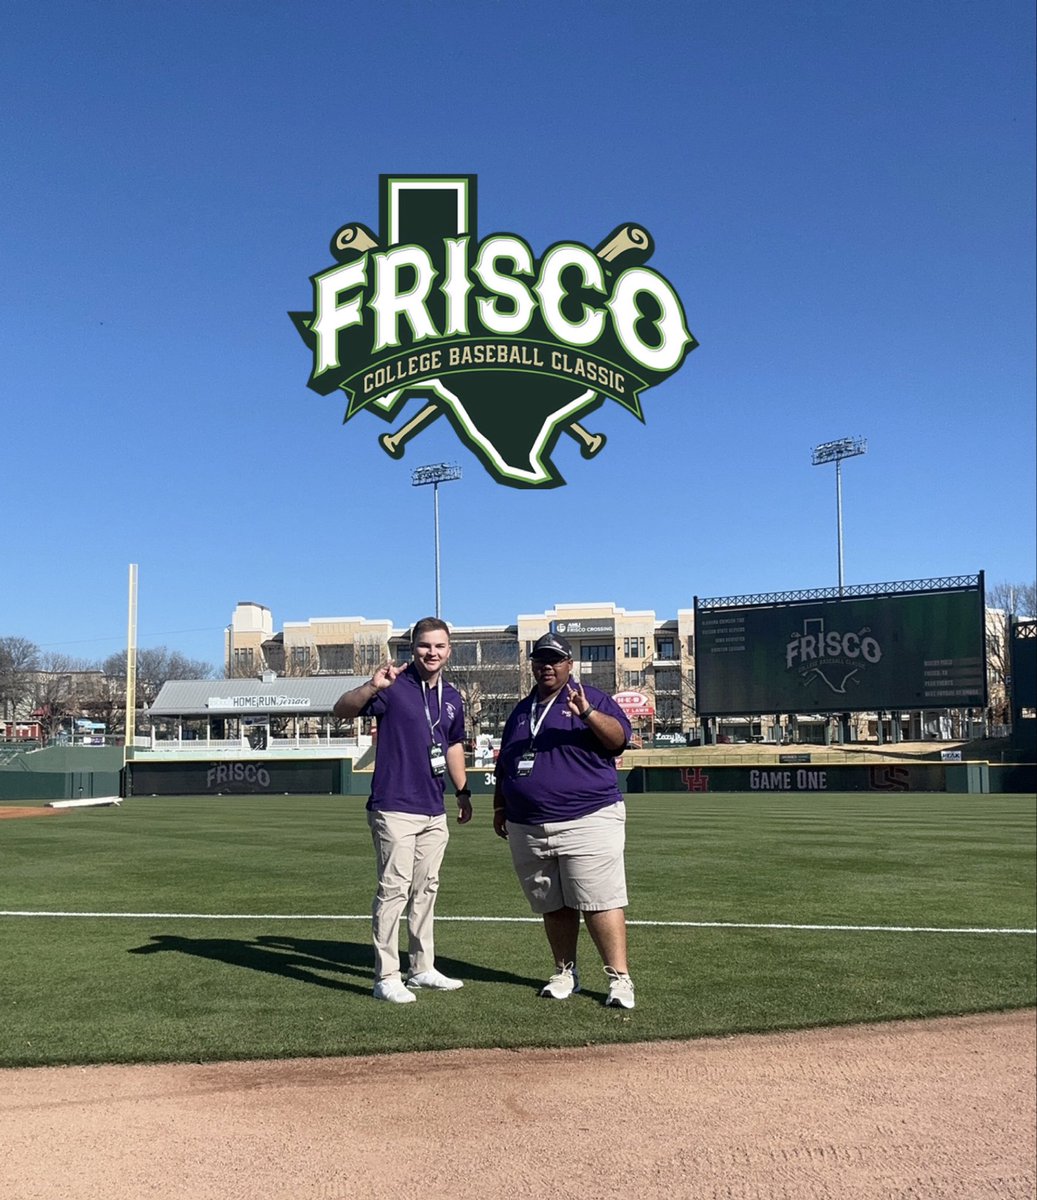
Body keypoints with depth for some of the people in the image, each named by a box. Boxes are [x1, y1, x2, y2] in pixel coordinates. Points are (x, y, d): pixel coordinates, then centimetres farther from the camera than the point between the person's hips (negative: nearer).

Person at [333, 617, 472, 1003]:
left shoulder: (451, 697, 11)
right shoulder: (394, 686, -9)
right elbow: (342, 710, -21)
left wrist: (463, 792, 25)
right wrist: (371, 687, -39)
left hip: (434, 812, 7)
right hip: (395, 809, -7)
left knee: (426, 889, 15)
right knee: (394, 889, -7)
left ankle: (422, 968, 26)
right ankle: (386, 978, 0)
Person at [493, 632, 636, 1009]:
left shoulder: (591, 699, 1)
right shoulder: (521, 710, 19)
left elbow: (619, 737, -16)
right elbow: (504, 766, 26)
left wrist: (587, 713, -32)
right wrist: (500, 808, 20)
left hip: (587, 822, -5)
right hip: (527, 830, 6)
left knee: (601, 903, -9)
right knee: (553, 906, 12)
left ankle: (619, 978, -4)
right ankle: (565, 973, 23)